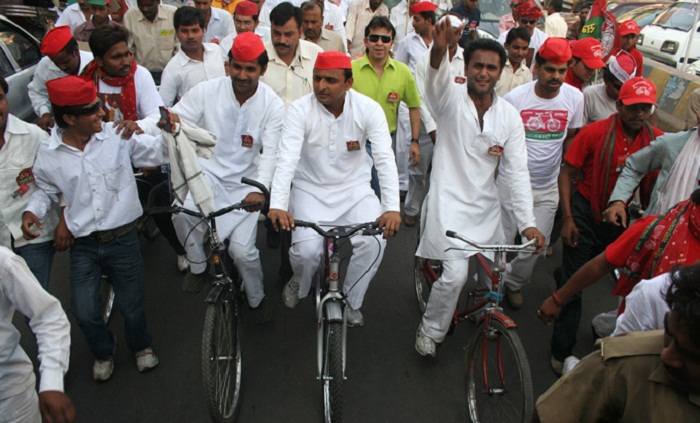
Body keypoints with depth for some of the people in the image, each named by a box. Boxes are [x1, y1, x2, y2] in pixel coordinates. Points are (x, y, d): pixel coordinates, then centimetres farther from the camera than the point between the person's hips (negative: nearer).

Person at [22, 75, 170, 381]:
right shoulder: (48, 155, -5)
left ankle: (140, 345, 44)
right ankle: (103, 351, 37)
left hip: (123, 239, 0)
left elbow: (160, 153, 0)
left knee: (132, 306, 11)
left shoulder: (119, 135, -9)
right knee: (85, 313, 3)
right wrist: (32, 211, -5)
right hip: (83, 245, 1)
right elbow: (46, 191, 13)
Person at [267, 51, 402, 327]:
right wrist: (278, 204, -41)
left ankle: (351, 301, 8)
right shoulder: (300, 110, -15)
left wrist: (392, 208, -35)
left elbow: (385, 159, -22)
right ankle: (299, 284, 20)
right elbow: (287, 159, -26)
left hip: (354, 189, 1)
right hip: (310, 189, -1)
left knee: (374, 242, -21)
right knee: (306, 250, -21)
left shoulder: (368, 109, -14)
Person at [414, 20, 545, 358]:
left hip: (485, 205, 5)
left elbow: (518, 171, -3)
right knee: (455, 274, -15)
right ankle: (430, 331, 11)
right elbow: (437, 78, -34)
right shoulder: (451, 102, -9)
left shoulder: (509, 115, 0)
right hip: (448, 200, -5)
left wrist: (527, 223, -11)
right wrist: (440, 48, -57)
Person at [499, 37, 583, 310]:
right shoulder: (514, 98, -11)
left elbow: (571, 139, 10)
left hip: (548, 187, 3)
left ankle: (514, 283, 35)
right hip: (512, 182, -2)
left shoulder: (575, 98, -3)